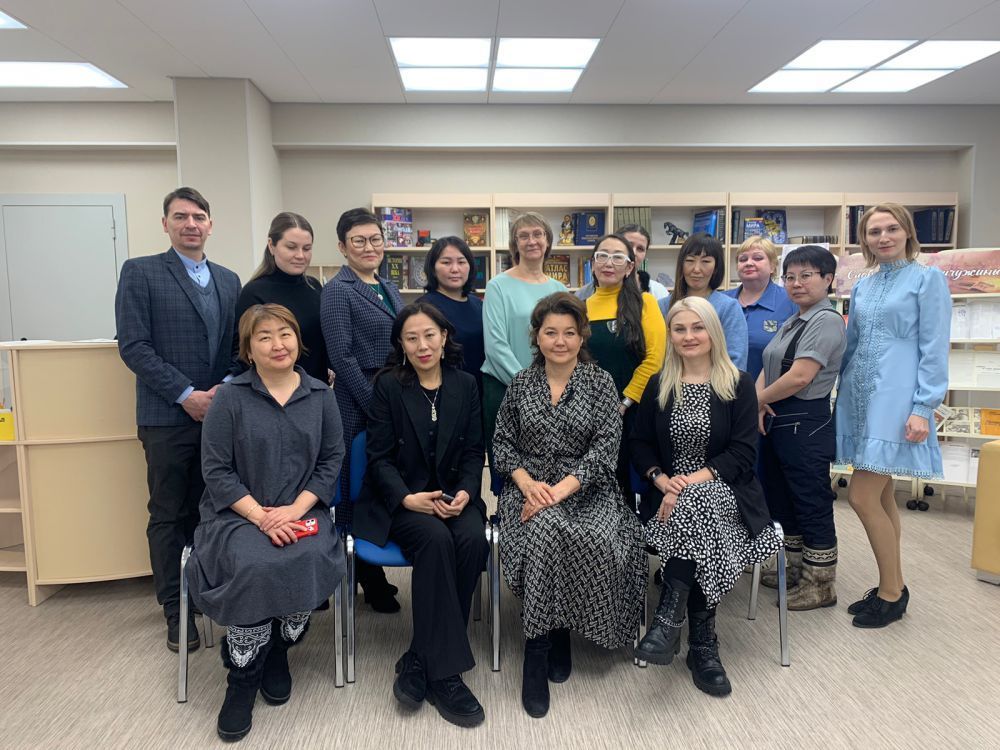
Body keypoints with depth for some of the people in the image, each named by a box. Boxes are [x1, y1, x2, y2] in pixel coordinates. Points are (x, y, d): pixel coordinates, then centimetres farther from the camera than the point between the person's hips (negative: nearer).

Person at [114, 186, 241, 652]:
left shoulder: (228, 280, 13)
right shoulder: (140, 273, -1)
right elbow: (133, 346, -9)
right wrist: (186, 395, -14)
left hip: (220, 412, 4)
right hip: (168, 417, -4)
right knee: (169, 515, 6)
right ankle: (176, 609, 18)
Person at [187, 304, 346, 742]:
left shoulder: (321, 396, 7)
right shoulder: (230, 397, 0)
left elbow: (331, 460, 4)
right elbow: (215, 470, -3)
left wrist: (295, 509, -11)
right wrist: (261, 516, -16)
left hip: (301, 512, 2)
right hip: (238, 514, -1)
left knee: (313, 560, -29)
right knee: (254, 566, -32)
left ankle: (277, 651, 1)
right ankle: (243, 674, -6)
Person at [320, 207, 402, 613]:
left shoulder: (389, 288, 14)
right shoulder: (337, 291, -8)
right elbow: (342, 357, -14)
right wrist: (375, 406, -14)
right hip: (359, 404, -7)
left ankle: (373, 574, 27)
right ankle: (367, 581, 17)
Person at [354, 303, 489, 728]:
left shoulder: (464, 385, 7)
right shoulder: (388, 385, -1)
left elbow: (473, 451, 7)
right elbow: (380, 458, -4)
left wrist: (465, 492, -12)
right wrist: (407, 498, -21)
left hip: (453, 494, 3)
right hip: (399, 499, -3)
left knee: (473, 541, -28)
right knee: (436, 540, -33)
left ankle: (420, 662, -14)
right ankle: (443, 672, -23)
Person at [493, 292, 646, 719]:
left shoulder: (600, 382, 1)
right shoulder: (521, 384, 8)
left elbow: (606, 446, -8)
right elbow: (503, 442, 8)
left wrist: (561, 489, -20)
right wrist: (527, 483, -11)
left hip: (585, 488, 0)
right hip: (531, 487, 1)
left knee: (598, 540, -32)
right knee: (547, 530, -33)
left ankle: (554, 631, -8)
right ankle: (539, 648, -18)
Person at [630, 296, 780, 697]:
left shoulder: (739, 385, 3)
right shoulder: (658, 385, 11)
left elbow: (743, 453, -6)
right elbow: (639, 444, 9)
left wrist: (696, 479, -21)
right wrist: (662, 480, -12)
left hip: (724, 490, -2)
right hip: (673, 494, 2)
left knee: (696, 505, -38)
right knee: (697, 519, -34)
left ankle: (670, 618, -32)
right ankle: (702, 641, -24)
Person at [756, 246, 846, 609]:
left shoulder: (826, 321, -13)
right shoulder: (792, 323, 15)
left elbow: (799, 377, -22)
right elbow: (767, 369, 11)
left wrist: (758, 401, -9)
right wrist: (759, 403, -9)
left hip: (805, 425, -9)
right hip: (776, 423, 10)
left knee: (812, 505, 2)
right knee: (782, 502, 17)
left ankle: (820, 585, 16)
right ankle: (797, 571, 33)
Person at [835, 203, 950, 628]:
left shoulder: (927, 279, -3)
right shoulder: (863, 286, 15)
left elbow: (934, 350, -8)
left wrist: (923, 409, -15)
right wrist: (842, 396, 14)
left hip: (895, 400, -6)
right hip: (859, 397, 7)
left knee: (862, 497, -10)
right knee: (881, 497, 13)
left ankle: (892, 591, 8)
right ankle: (890, 588, 25)